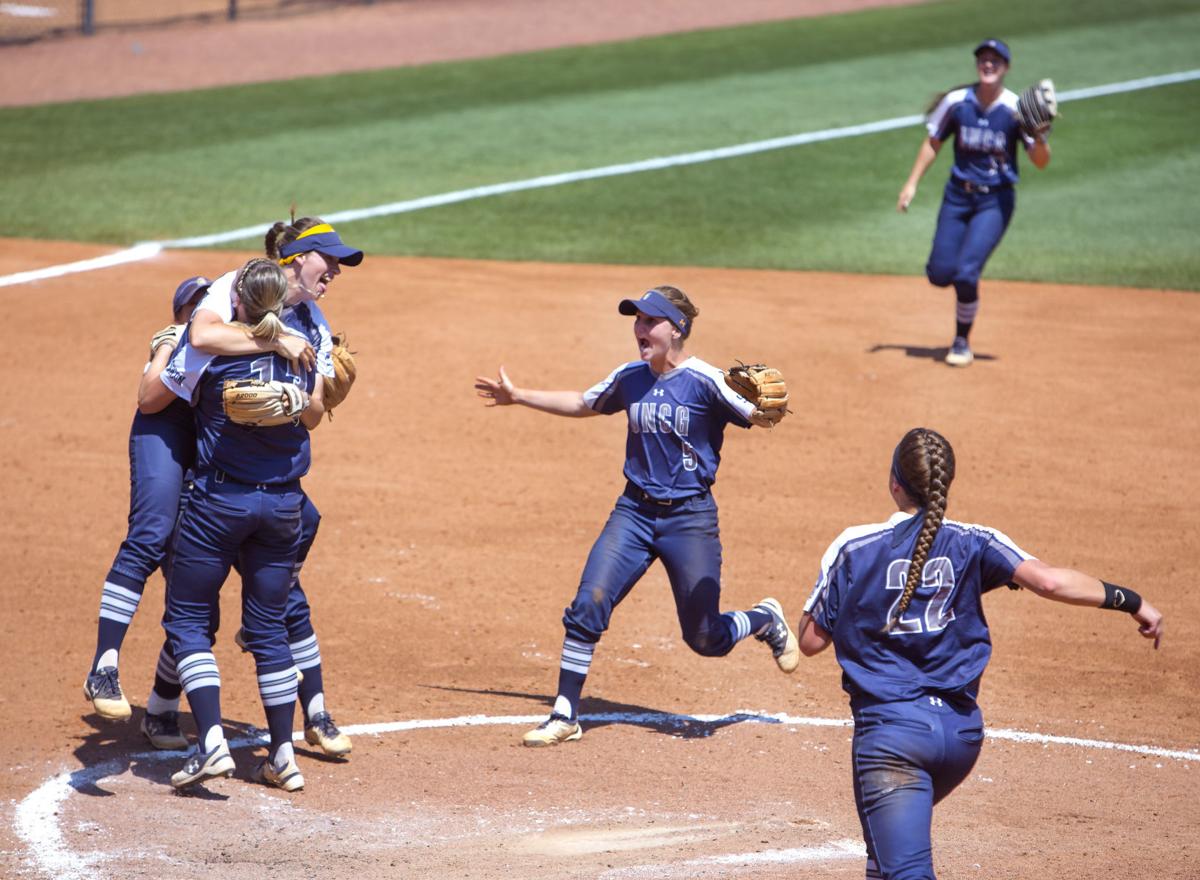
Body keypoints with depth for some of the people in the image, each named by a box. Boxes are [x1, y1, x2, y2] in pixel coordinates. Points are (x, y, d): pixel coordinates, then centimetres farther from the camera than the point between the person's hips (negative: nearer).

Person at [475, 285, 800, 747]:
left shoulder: (705, 381, -12)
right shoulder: (630, 378, 5)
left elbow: (758, 415, -20)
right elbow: (583, 404, 22)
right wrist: (518, 396, 27)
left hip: (691, 518, -4)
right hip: (634, 512, 5)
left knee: (705, 638, 1)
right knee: (588, 606, -11)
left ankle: (765, 619, 35)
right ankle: (565, 716, 0)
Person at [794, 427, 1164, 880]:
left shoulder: (853, 548, -4)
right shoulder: (973, 544, 1)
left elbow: (811, 640, 1)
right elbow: (1049, 580, -13)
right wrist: (1130, 601, -4)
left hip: (890, 731, -5)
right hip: (961, 730, 5)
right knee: (891, 843, 31)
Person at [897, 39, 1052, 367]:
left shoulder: (1016, 109, -12)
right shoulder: (956, 102, -6)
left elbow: (1040, 161, -13)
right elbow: (933, 143, 7)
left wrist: (1040, 135, -33)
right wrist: (912, 183, 3)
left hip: (995, 200, -3)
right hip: (958, 195, 3)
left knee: (966, 273, -14)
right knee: (940, 274, -1)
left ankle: (962, 341, 9)